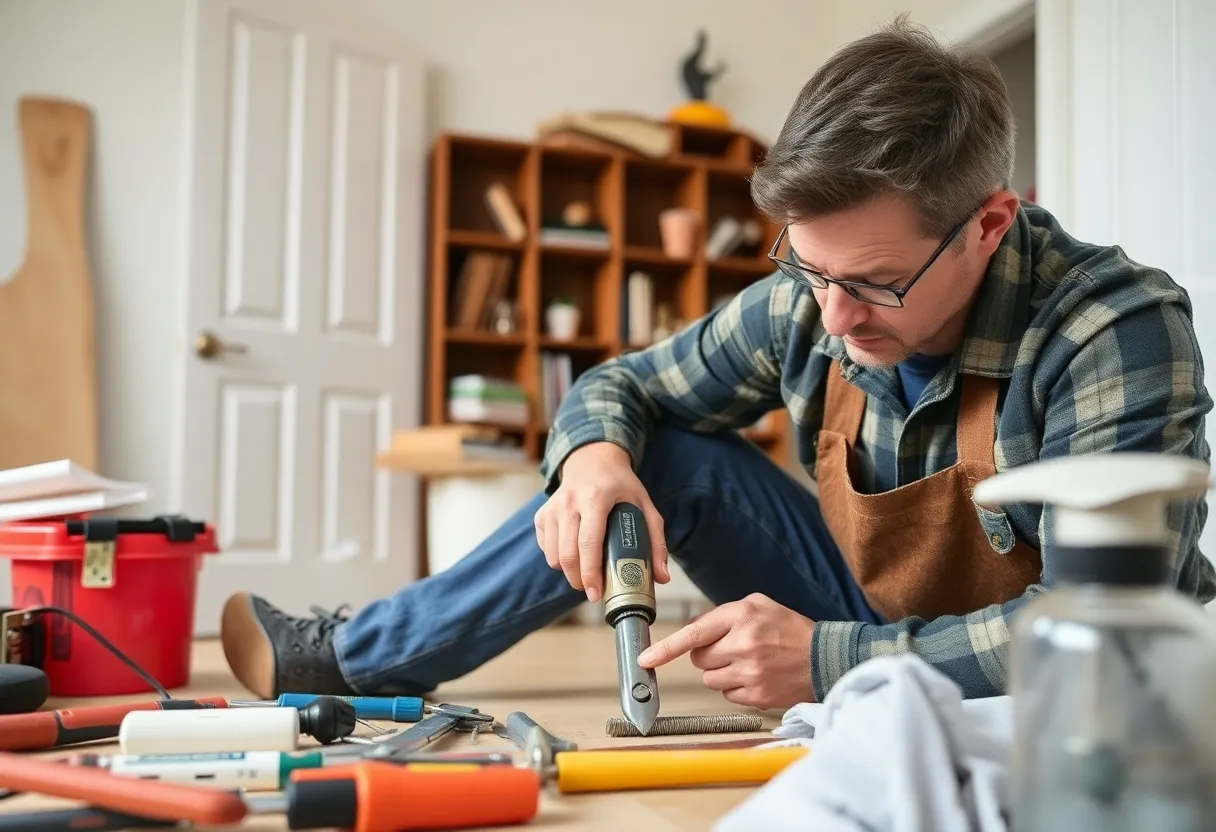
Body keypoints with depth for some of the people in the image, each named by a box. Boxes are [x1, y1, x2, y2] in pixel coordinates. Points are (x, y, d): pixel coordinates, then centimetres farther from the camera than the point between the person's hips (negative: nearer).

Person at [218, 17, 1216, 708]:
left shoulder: (1116, 331, -27)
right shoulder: (805, 304, -12)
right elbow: (620, 386, 0)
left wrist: (829, 661, -35)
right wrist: (594, 456, -24)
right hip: (869, 637, 5)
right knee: (666, 458, -13)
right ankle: (355, 656, 3)